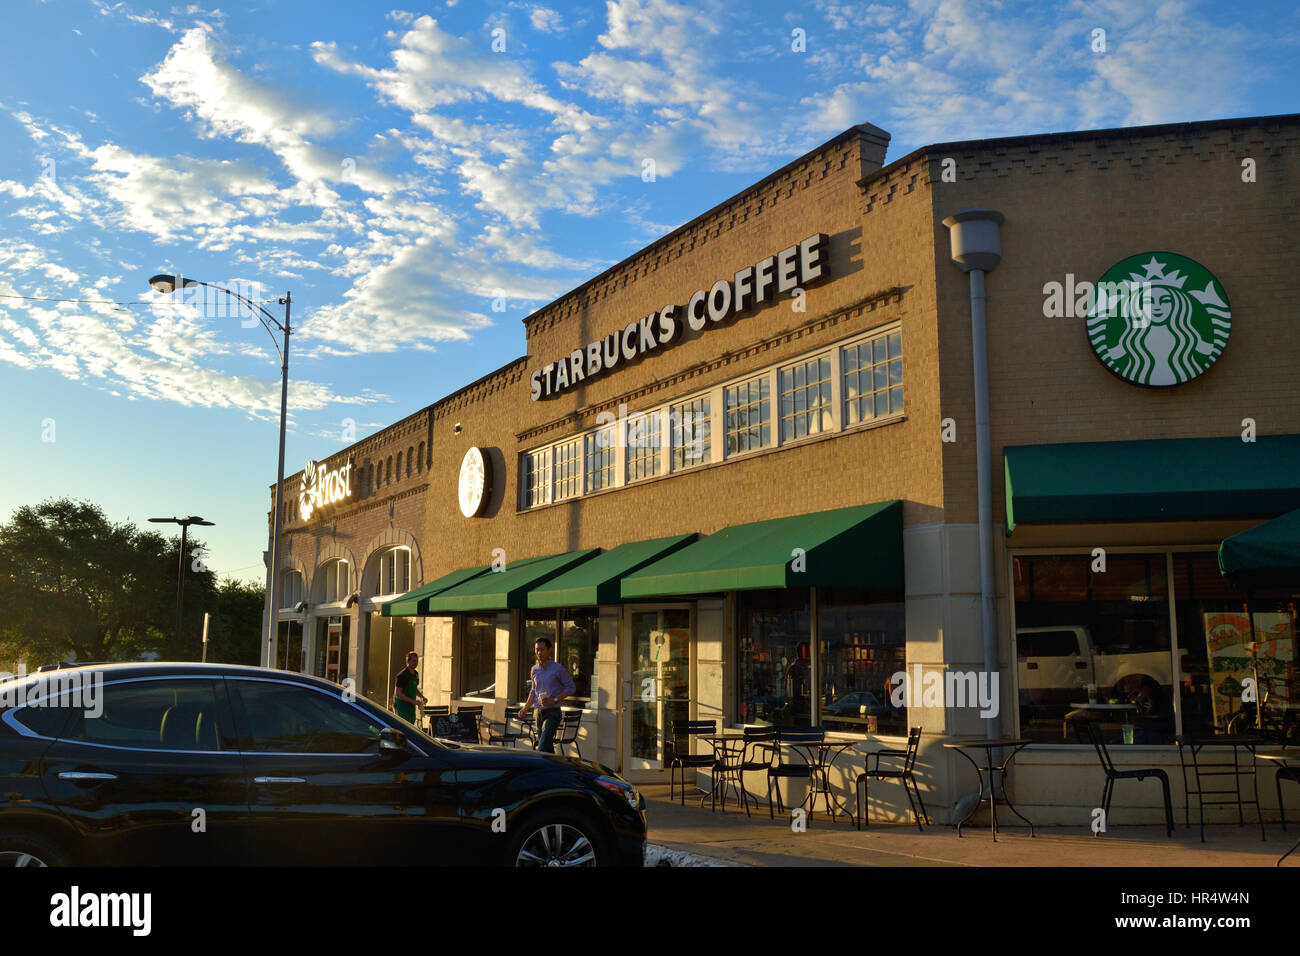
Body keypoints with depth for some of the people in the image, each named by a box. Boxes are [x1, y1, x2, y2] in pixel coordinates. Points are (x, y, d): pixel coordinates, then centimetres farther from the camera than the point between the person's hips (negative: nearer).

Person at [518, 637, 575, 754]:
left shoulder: (558, 668, -8)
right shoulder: (534, 670, 10)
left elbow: (570, 687, -4)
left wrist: (554, 700, -15)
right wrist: (525, 708, 12)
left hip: (553, 712, -6)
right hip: (539, 712, 6)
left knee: (543, 748, -18)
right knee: (548, 748, 9)